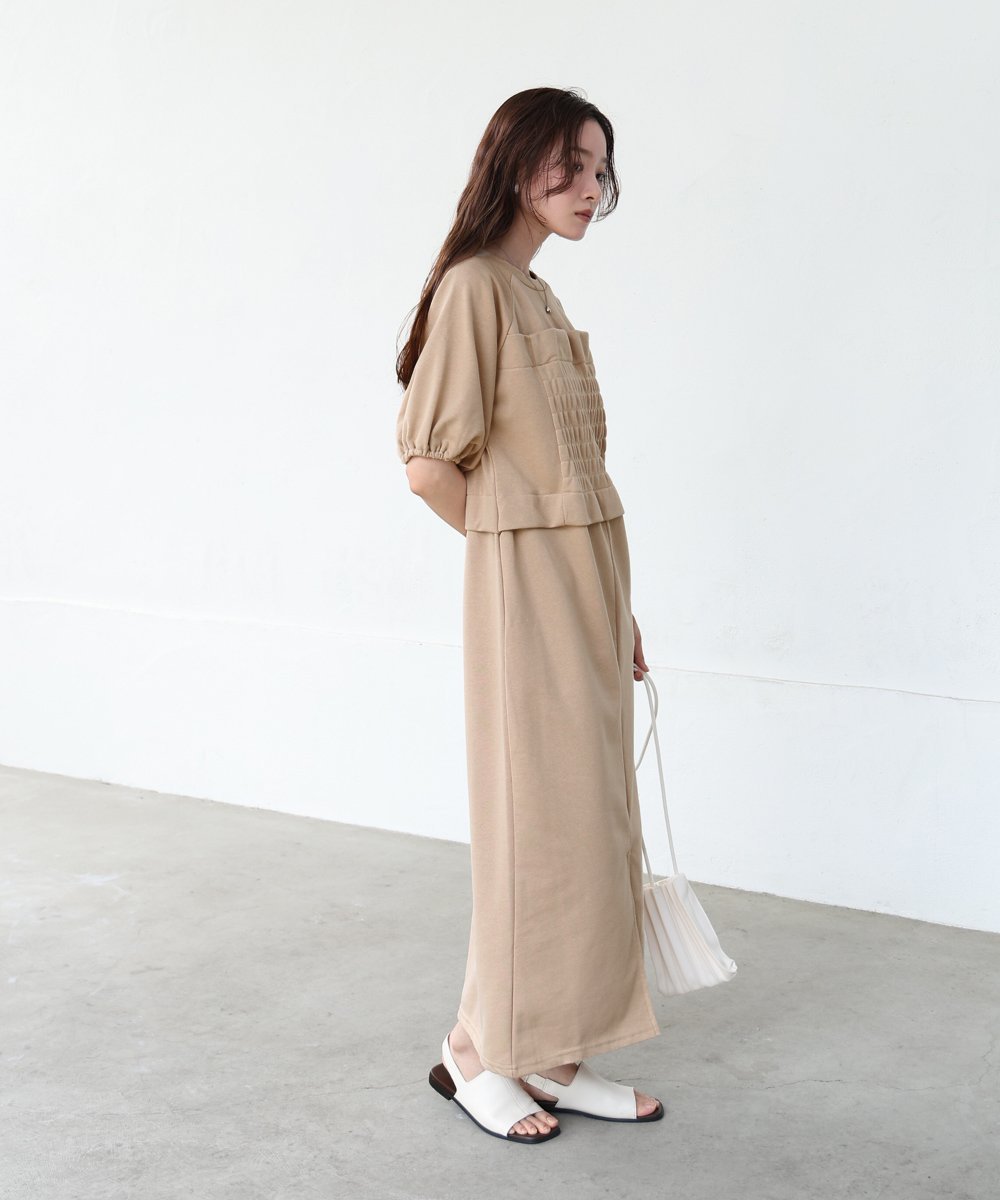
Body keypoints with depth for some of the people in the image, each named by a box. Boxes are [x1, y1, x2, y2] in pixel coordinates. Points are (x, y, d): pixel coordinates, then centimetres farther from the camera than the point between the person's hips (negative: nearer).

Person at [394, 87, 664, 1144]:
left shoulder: (541, 299, 16)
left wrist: (618, 612, 15)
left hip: (587, 588, 9)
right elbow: (429, 463, -16)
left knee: (590, 819, 11)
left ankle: (554, 1056, 21)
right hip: (526, 589, -9)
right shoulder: (474, 286, -11)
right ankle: (478, 1050, 15)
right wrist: (522, 544, -2)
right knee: (541, 822, -2)